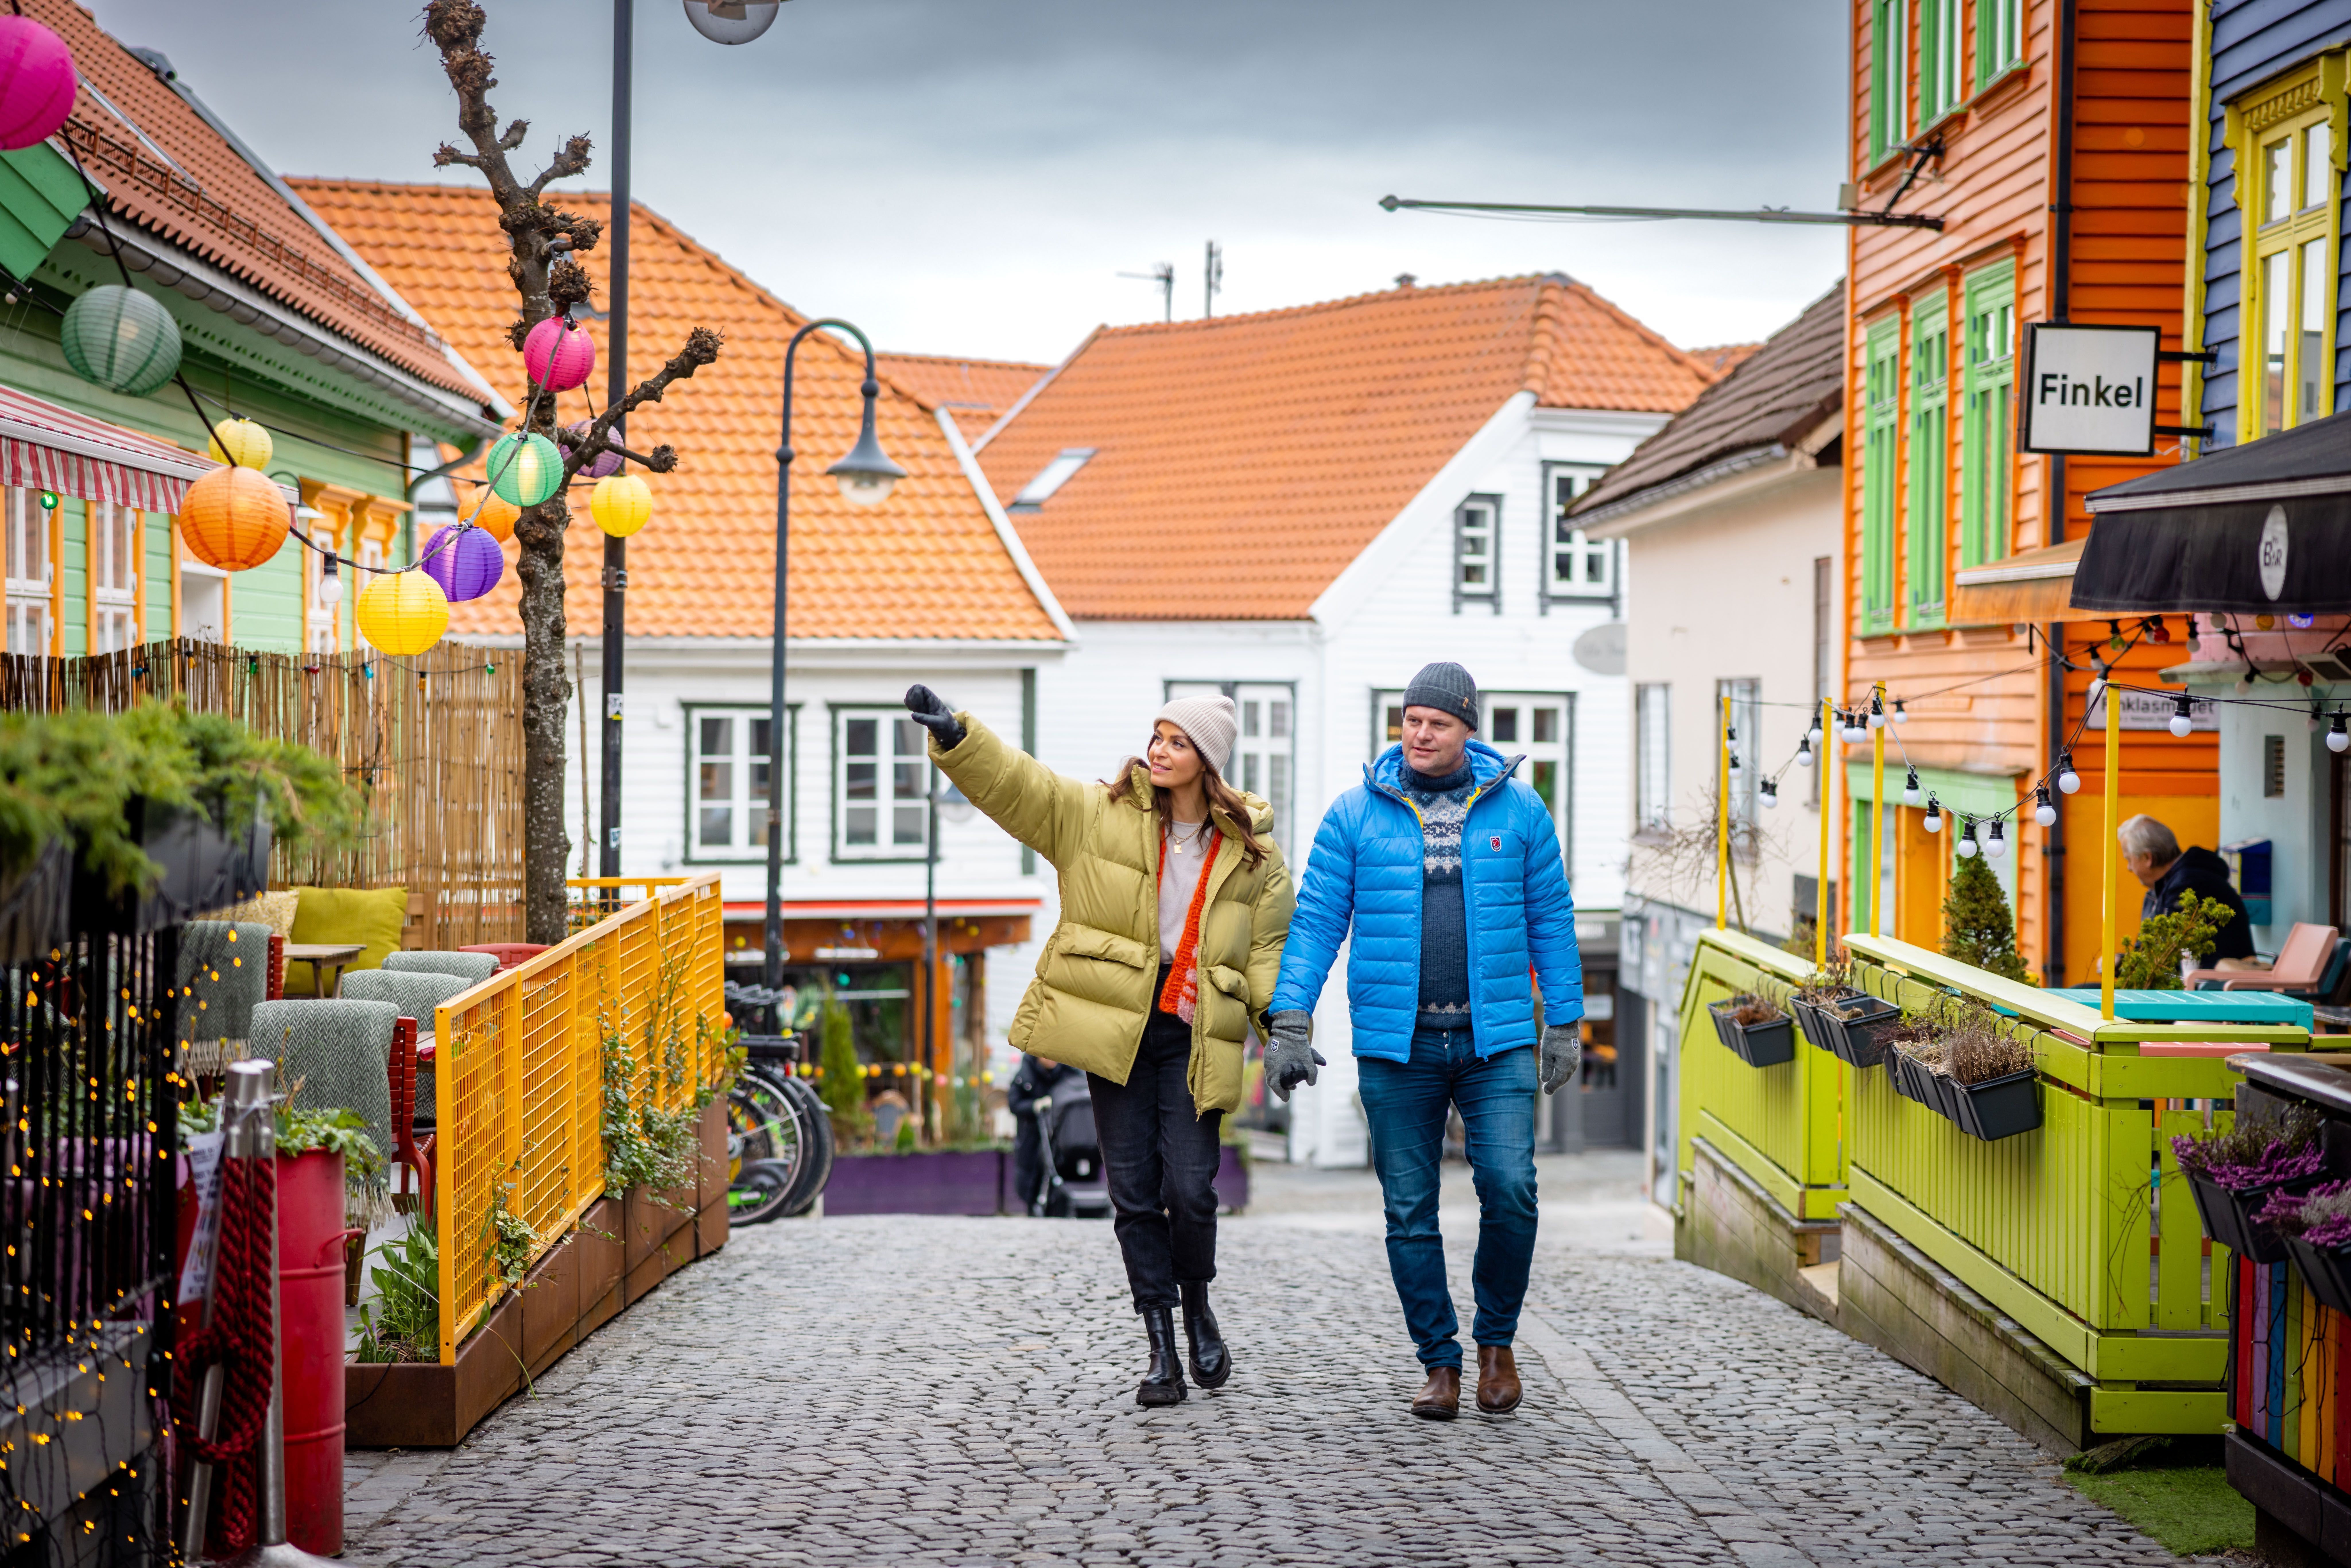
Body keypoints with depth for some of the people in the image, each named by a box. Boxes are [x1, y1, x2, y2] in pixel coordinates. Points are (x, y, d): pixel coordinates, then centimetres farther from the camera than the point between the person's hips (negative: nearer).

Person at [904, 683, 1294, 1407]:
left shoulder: (1252, 856, 7)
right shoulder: (1097, 816, 4)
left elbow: (1269, 954, 10)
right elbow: (1013, 782, -6)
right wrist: (955, 735, -23)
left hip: (1194, 1040, 0)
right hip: (1115, 1031, 0)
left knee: (1191, 1189, -9)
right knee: (1134, 1195, 1)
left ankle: (1196, 1301, 21)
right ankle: (1163, 1348, 11)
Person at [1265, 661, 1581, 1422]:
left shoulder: (1519, 809, 5)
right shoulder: (1356, 814, 3)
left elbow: (1551, 918, 9)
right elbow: (1316, 920, 2)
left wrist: (1565, 1023, 6)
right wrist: (1289, 1023, -6)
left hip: (1497, 1040, 0)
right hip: (1395, 1044, 0)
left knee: (1510, 1191, -10)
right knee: (1410, 1212, 4)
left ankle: (1497, 1342, 12)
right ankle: (1440, 1363, 17)